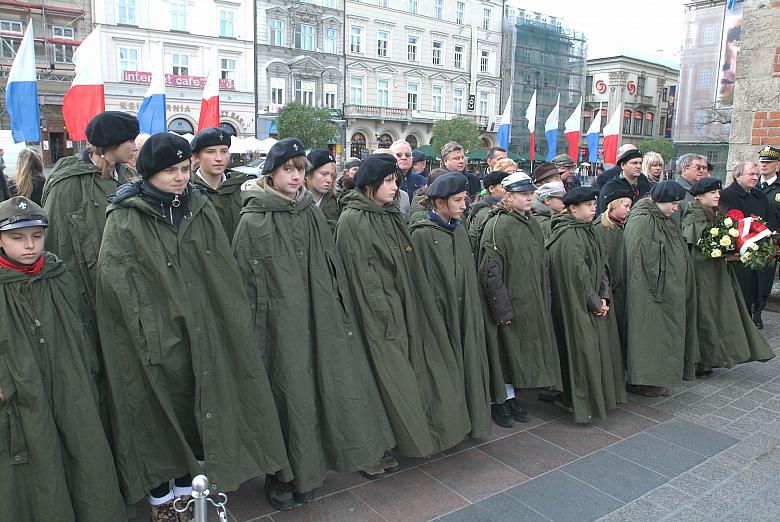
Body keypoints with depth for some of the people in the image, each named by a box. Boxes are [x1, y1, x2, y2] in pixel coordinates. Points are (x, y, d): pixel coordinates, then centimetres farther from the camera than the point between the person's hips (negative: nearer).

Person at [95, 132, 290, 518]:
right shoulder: (124, 219, -6)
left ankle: (187, 484, 32)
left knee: (192, 403, 13)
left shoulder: (200, 209, 6)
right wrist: (145, 325, -17)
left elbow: (223, 270, 5)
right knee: (157, 409, 8)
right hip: (151, 334, -3)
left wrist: (231, 316, 1)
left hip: (197, 329, 4)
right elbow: (115, 279, -11)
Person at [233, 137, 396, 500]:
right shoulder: (253, 220, -8)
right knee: (292, 393, 5)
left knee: (329, 385, 11)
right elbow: (246, 280, -7)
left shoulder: (311, 212, 7)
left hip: (320, 318, 5)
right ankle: (297, 473, 26)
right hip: (281, 323, -4)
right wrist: (253, 331, -8)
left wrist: (339, 312, 10)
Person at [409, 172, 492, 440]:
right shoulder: (421, 234, -11)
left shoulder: (460, 231, 10)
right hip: (436, 314, -6)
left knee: (465, 364, 12)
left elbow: (469, 277, 14)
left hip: (464, 314, 6)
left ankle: (469, 417, 27)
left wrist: (471, 312, 12)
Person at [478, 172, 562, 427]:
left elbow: (542, 265, 17)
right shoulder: (497, 225, -15)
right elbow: (490, 271, -19)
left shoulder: (532, 224, 10)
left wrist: (545, 300, 12)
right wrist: (502, 309, -19)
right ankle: (498, 401, 20)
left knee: (519, 350, 15)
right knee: (503, 349, 4)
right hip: (506, 303, -7)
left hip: (531, 303, 7)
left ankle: (510, 396, 30)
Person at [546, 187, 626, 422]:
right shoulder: (568, 236, -18)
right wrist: (595, 302, -13)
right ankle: (585, 405, 11)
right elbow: (578, 274, -20)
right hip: (578, 305, -9)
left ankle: (601, 398, 30)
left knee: (600, 348, 16)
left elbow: (601, 266, 9)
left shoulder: (587, 231, 12)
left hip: (595, 304, 10)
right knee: (583, 351, -2)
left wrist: (604, 297, -3)